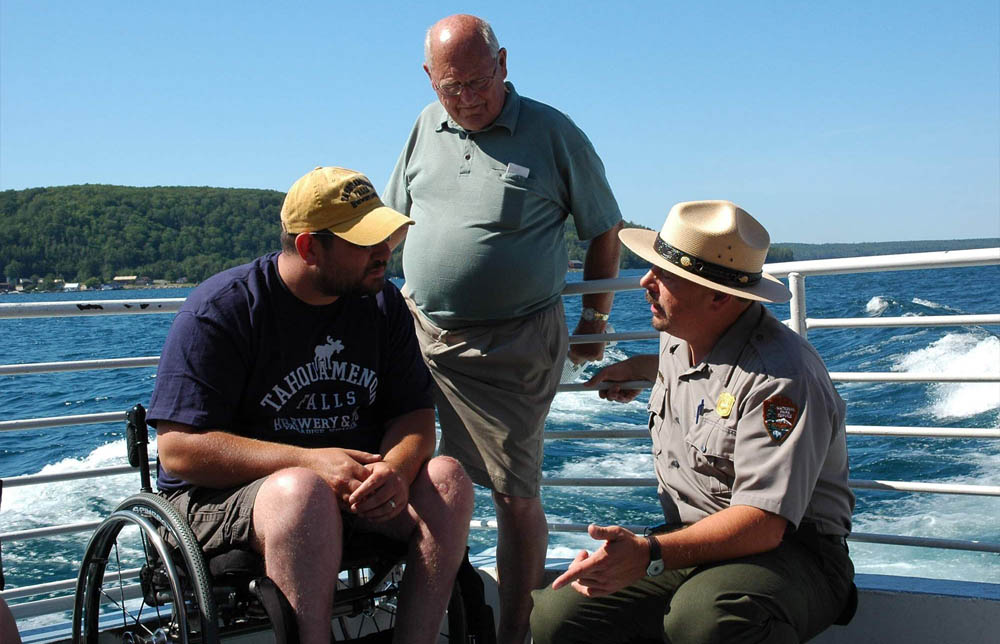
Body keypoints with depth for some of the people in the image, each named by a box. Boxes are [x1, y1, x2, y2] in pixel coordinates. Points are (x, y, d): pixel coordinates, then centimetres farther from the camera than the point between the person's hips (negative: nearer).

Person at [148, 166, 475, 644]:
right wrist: (308, 461, -26)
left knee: (447, 479, -20)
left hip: (353, 487, 5)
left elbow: (415, 414, 5)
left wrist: (396, 468, -21)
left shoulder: (382, 304, 6)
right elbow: (179, 448, -16)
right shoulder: (220, 311, -11)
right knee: (304, 491, -37)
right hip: (223, 497, -5)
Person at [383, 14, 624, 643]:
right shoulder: (427, 127, 11)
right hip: (420, 333, 4)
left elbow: (607, 231, 7)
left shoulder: (554, 133, -2)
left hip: (513, 348, -4)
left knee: (515, 493, -2)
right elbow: (399, 215, 25)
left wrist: (595, 320, 11)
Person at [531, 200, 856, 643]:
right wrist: (637, 368, 45)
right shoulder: (678, 339, 7)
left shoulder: (781, 378, -23)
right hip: (690, 544, 7)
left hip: (786, 552, -7)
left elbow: (762, 524, -30)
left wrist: (649, 555, -39)